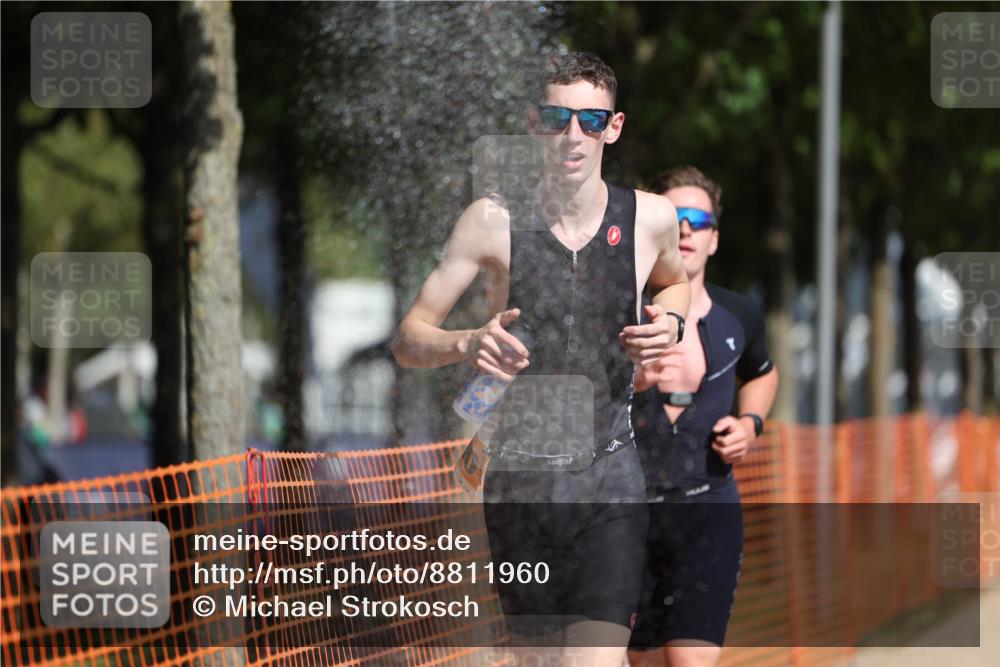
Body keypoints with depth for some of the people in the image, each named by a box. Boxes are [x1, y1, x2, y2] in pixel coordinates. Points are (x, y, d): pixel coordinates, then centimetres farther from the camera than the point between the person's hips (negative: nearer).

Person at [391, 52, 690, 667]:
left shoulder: (652, 218, 0)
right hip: (519, 475, 1)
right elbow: (408, 340, 0)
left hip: (609, 480, -1)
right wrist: (467, 343, -22)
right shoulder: (494, 222, -4)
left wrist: (670, 321, 2)